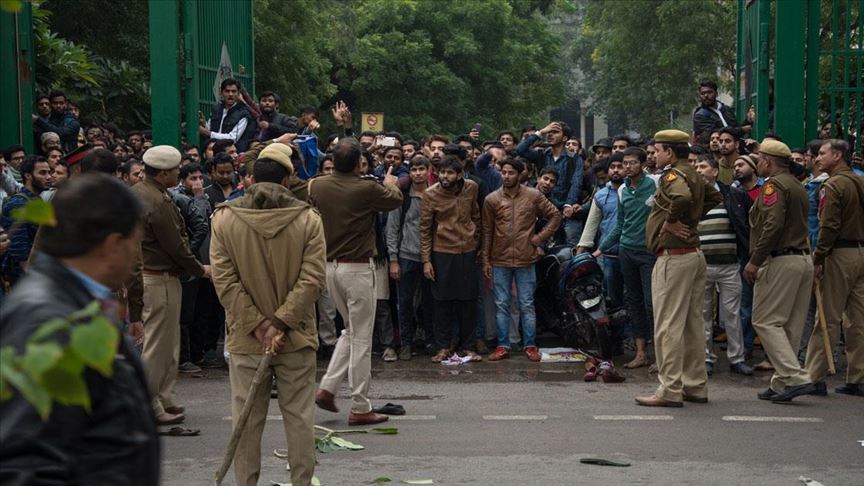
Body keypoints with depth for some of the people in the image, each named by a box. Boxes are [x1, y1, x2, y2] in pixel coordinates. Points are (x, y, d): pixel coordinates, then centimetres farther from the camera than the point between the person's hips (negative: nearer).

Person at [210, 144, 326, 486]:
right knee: (299, 417, 10)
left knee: (247, 420, 9)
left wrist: (257, 324, -8)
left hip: (246, 341, 0)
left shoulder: (224, 218, -4)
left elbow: (224, 280, -8)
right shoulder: (308, 219, -6)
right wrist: (280, 323, -12)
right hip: (296, 339, 0)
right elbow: (312, 279, -12)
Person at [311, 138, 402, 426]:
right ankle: (360, 408, 4)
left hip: (329, 266, 6)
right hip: (357, 267, -6)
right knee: (361, 338, 1)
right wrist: (391, 184, 27)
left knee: (351, 330, 21)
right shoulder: (367, 189, -14)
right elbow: (396, 200, 5)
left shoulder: (316, 186, 0)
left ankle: (327, 388, 11)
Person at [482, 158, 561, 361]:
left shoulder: (533, 196, -1)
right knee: (501, 305, 6)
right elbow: (487, 231, 6)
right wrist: (486, 260, 5)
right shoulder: (492, 199, 2)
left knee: (527, 305, 3)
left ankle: (530, 345, 12)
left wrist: (539, 237, -2)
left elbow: (555, 216, 7)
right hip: (500, 260, 1)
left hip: (525, 260, -1)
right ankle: (503, 346, 13)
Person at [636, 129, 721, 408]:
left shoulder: (672, 175, -15)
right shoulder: (693, 176, 14)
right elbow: (714, 197, 30)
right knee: (692, 324, 13)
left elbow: (682, 197, -37)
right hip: (695, 253, 10)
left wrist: (671, 221, -21)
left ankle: (670, 390, -6)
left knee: (668, 325, -6)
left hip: (674, 256, -10)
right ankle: (696, 386, 19)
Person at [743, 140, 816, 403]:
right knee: (791, 325, 10)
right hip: (804, 259, 9)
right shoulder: (798, 186, 20)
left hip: (781, 260, -9)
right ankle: (782, 383, 15)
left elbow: (773, 224, -21)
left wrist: (755, 260, -18)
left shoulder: (774, 185, -9)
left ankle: (796, 378, -14)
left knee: (766, 321, -6)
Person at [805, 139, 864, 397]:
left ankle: (814, 377, -2)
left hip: (840, 255, -7)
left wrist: (817, 259, -12)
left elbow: (829, 226, -17)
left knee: (828, 319, -4)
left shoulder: (833, 185, -10)